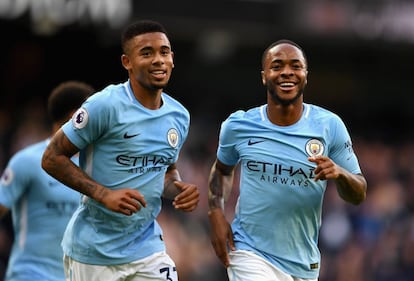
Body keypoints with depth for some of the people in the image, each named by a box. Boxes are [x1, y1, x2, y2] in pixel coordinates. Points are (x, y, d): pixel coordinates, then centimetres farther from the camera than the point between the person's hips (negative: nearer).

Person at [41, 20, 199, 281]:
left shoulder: (179, 116, 6)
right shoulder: (105, 105, -15)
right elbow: (52, 158, -12)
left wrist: (178, 189, -2)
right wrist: (104, 194, -21)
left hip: (147, 248, 5)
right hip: (93, 253, -5)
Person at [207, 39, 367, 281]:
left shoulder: (329, 125, -4)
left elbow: (359, 195, -1)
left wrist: (339, 174, -22)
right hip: (250, 254, -2)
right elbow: (222, 169, 18)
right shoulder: (238, 125, -3)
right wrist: (216, 213, 1)